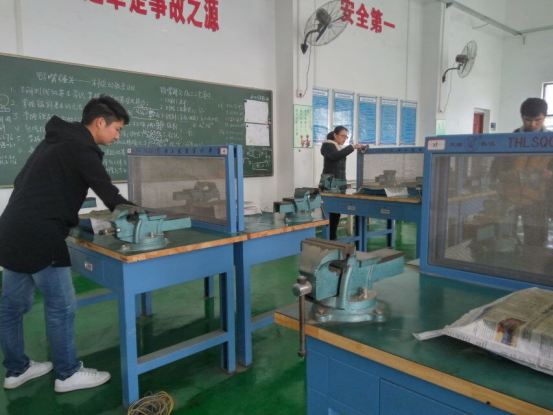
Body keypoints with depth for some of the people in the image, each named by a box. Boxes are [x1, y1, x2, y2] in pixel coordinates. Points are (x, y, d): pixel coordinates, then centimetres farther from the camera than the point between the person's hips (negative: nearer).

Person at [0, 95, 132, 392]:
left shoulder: (57, 140, 18)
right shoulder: (80, 148, -12)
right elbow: (107, 193, -13)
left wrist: (71, 221, 18)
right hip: (38, 237, -10)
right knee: (61, 306, 2)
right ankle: (67, 374, 15)